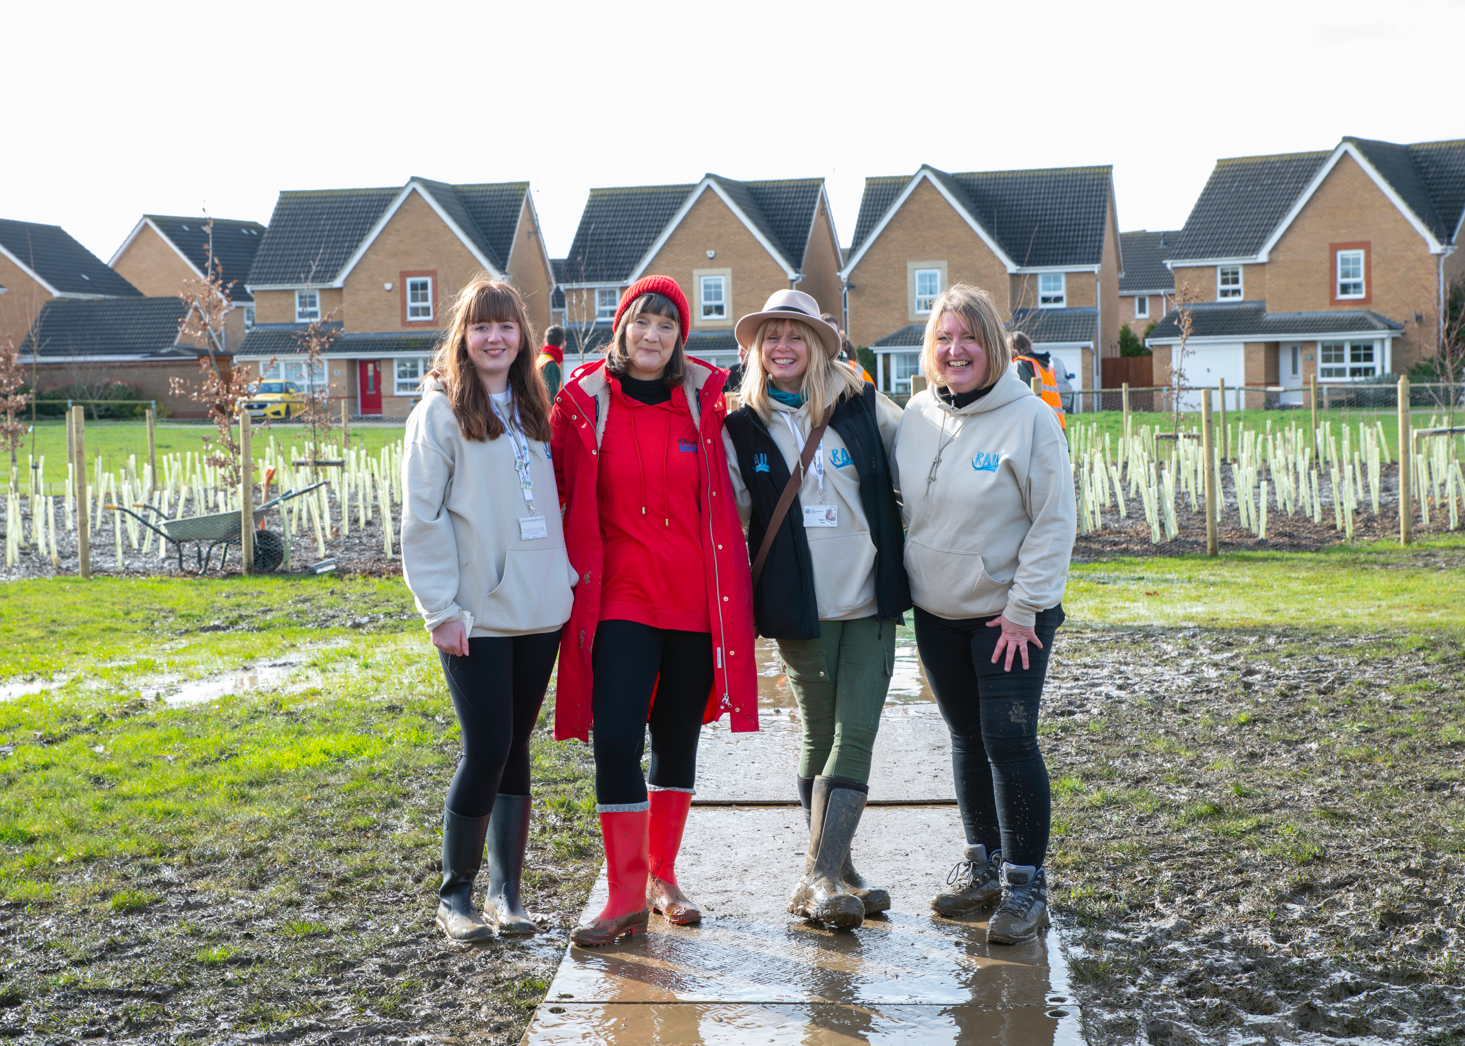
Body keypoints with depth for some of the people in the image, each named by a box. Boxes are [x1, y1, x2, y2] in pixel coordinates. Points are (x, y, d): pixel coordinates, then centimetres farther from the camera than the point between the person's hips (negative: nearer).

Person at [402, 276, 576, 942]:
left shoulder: (532, 410, 14)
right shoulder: (441, 411, -4)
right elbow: (422, 517, -8)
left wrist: (565, 577, 7)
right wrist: (440, 608, -12)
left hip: (539, 611, 5)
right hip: (476, 614, -5)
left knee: (515, 748, 9)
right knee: (487, 749, -6)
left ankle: (506, 891, 18)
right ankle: (454, 895, 10)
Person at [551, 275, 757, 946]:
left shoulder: (705, 402, 4)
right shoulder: (584, 402, 0)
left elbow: (725, 496, 13)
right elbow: (561, 490, 6)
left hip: (696, 597, 2)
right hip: (620, 595, -2)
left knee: (678, 739, 11)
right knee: (615, 739, -12)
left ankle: (663, 879, 27)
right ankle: (625, 897, -3)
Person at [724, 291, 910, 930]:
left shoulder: (862, 406, 3)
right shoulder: (744, 428, 3)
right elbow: (729, 513, 7)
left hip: (869, 598, 1)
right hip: (800, 607, -1)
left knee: (855, 737, -6)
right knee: (820, 738, 5)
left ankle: (820, 878, -2)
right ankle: (834, 875, 14)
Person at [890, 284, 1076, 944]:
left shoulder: (1029, 417, -11)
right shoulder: (916, 416, 4)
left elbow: (1054, 521, -11)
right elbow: (903, 506, 13)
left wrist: (1024, 609, -14)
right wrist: (905, 586, 6)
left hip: (1010, 613, -5)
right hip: (936, 612, 5)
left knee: (1009, 740, -8)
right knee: (967, 738, 14)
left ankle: (1025, 885, 3)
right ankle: (982, 865, 27)